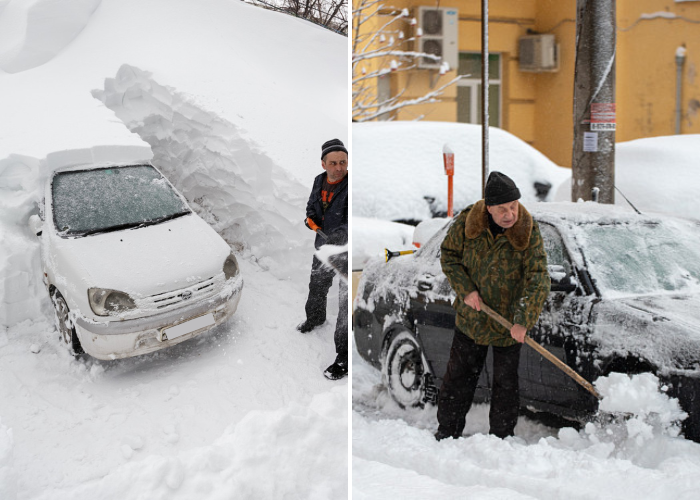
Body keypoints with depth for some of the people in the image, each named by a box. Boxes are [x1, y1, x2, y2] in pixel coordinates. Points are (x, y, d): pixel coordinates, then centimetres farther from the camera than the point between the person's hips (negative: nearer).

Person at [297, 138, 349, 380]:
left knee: (347, 302, -5)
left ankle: (345, 357, 4)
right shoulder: (320, 181, -3)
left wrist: (342, 232, -53)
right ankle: (315, 318, 61)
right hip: (324, 245, 8)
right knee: (317, 287, 30)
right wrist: (310, 217, -6)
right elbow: (312, 204, 15)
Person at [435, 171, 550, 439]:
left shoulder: (529, 232, -18)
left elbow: (538, 280, -21)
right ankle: (447, 432, 30)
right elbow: (449, 255, 0)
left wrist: (523, 321, -30)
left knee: (505, 382, 9)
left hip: (509, 321, -2)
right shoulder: (467, 222, -13)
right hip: (471, 316, 2)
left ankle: (501, 438, 28)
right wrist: (465, 289, -14)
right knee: (459, 374, 14)